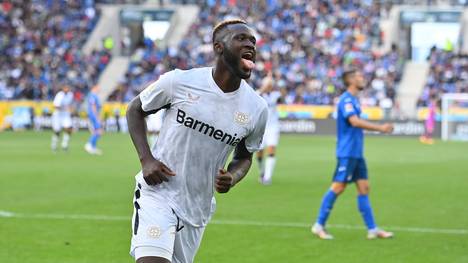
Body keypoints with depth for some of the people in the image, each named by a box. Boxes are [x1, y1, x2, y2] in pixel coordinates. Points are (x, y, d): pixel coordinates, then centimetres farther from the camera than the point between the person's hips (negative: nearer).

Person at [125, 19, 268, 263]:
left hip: (197, 210, 4)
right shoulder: (179, 82, -11)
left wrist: (232, 178, -8)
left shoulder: (257, 109, -2)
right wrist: (146, 159, -8)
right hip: (158, 192, -4)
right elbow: (135, 110, 5)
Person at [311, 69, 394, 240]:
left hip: (356, 153, 10)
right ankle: (319, 225, -2)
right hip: (347, 153, -10)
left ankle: (372, 229, 7)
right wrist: (380, 128, -26)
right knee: (338, 187, -9)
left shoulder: (353, 100, 16)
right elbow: (354, 121, -27)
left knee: (364, 188, 6)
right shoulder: (346, 100, -13)